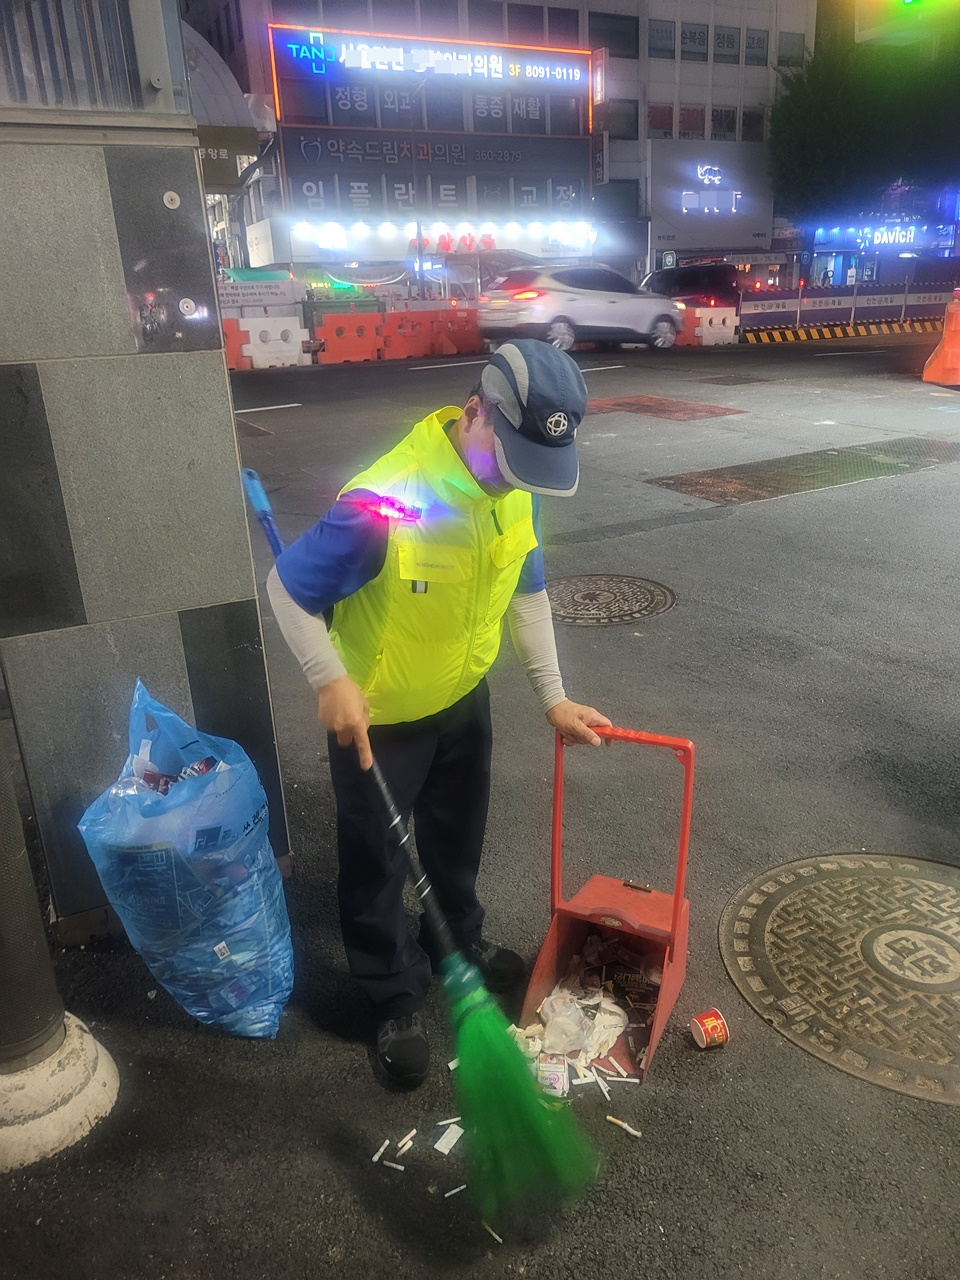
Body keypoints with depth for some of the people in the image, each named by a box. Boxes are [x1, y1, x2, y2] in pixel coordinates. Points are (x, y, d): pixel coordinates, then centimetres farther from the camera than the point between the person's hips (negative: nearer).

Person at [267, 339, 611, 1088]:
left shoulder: (517, 486, -11)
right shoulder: (383, 502, -34)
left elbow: (526, 591, 2)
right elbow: (288, 587, -21)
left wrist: (553, 696, -1)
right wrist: (332, 681, -31)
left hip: (464, 697, 6)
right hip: (377, 718, -6)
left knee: (457, 840, 26)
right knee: (378, 864, 12)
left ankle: (459, 941, 52)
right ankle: (398, 998, 35)